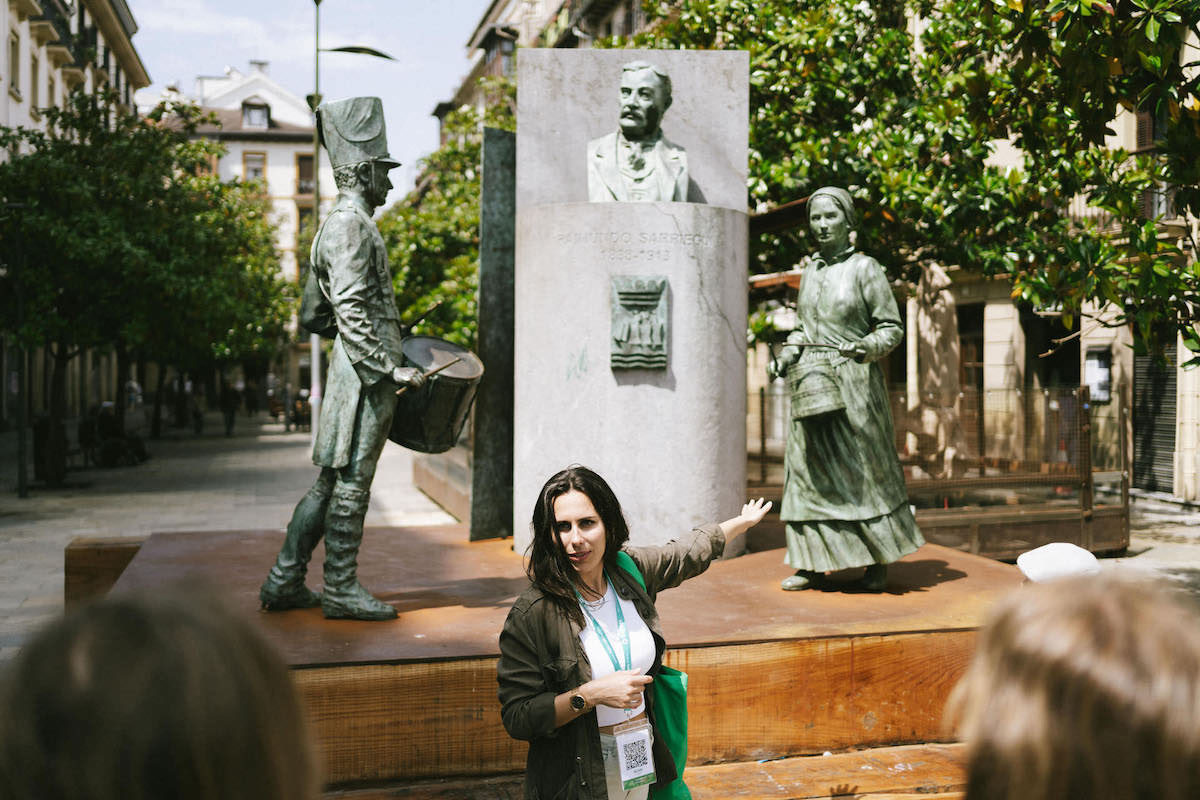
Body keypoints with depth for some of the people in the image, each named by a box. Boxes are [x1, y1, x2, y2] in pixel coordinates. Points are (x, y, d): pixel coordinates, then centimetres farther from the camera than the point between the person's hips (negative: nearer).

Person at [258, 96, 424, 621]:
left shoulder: (348, 222, 19)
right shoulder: (350, 225, -13)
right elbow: (350, 311, -21)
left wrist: (389, 356, 27)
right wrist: (390, 370, -22)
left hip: (357, 371, 10)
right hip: (365, 374, -10)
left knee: (331, 480, 12)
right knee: (351, 481, -2)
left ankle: (285, 583, 18)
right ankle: (340, 588, 7)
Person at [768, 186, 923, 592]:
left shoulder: (865, 268, -4)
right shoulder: (810, 271, 12)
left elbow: (891, 327, -4)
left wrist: (868, 347, -23)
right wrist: (787, 354, 6)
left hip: (854, 380, -5)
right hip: (811, 381, 5)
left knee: (862, 467, 2)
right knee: (809, 466, 4)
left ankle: (878, 562, 15)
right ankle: (811, 561, 11)